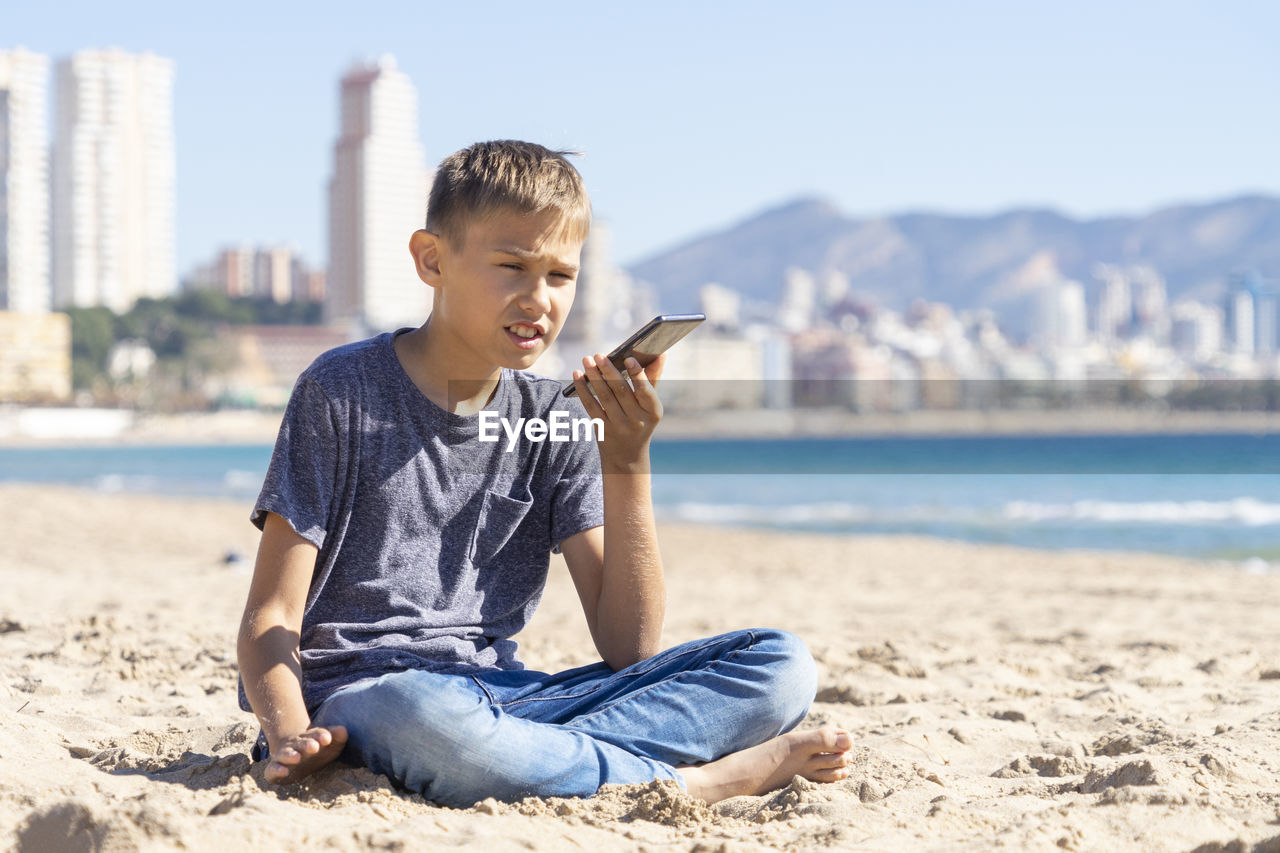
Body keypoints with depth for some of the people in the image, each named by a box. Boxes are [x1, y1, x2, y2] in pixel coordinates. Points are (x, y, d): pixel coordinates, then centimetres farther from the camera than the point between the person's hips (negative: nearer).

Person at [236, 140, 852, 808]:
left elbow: (630, 649, 1)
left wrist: (626, 464, -10)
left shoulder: (557, 421, 8)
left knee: (781, 665, -9)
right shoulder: (343, 390, -3)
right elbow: (271, 616, -5)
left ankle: (536, 758, -27)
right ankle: (703, 780, -22)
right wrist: (291, 735, -25)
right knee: (426, 715, -42)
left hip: (500, 696, 4)